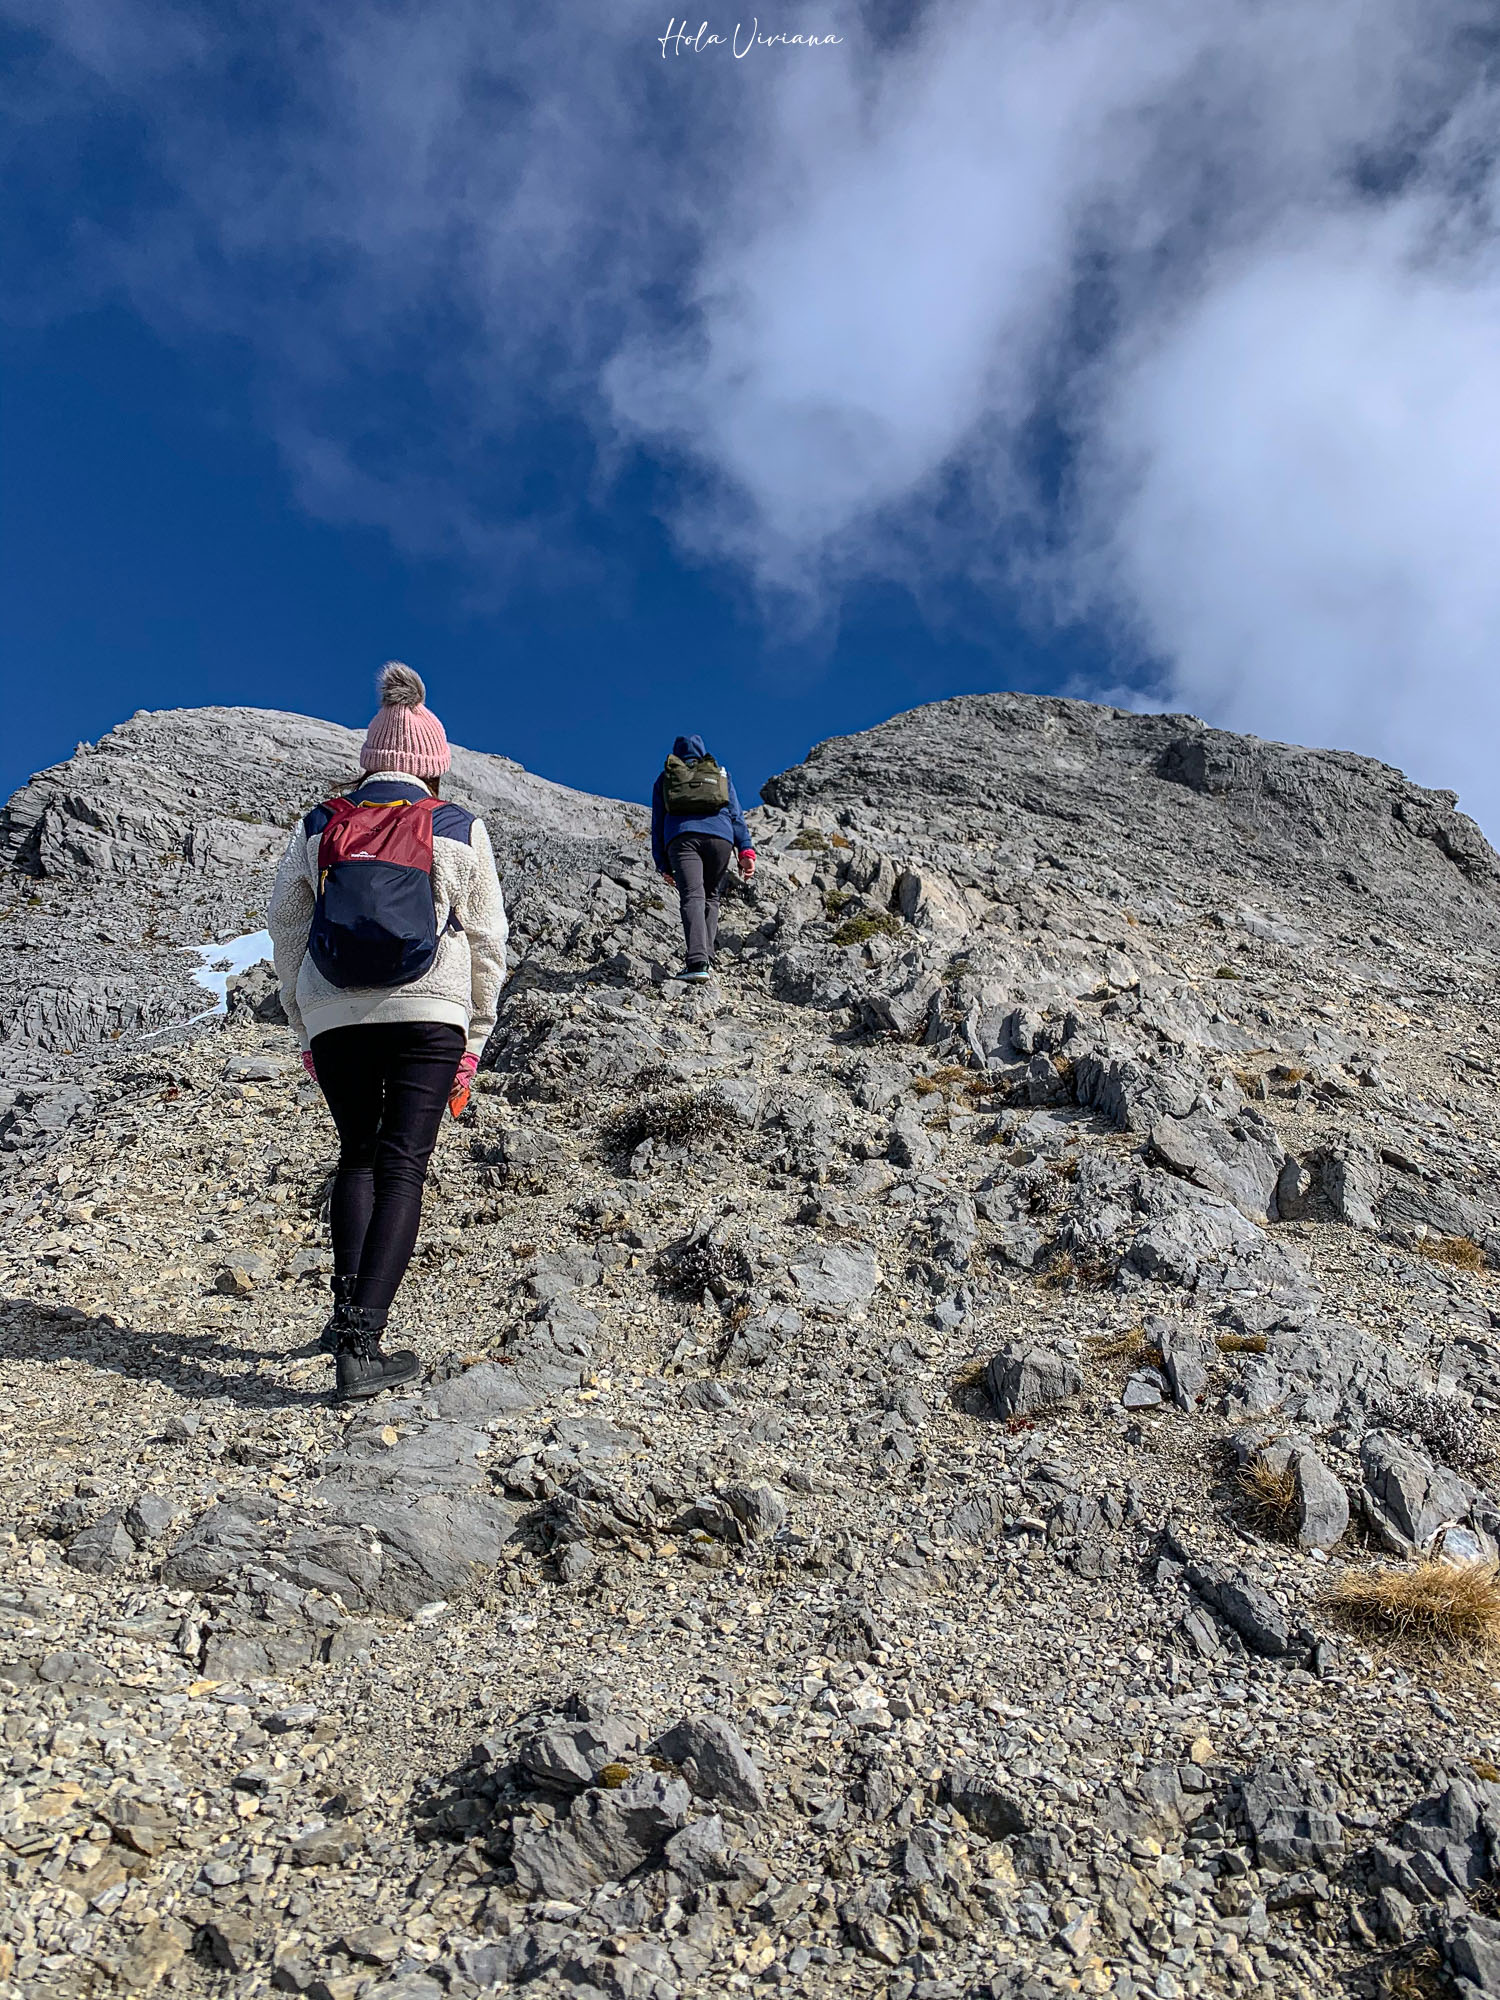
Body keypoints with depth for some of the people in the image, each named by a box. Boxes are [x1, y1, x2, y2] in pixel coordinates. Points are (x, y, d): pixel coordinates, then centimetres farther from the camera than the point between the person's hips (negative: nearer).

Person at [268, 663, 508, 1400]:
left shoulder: (319, 827, 8)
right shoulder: (460, 830, 3)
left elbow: (286, 929, 10)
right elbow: (486, 941, 4)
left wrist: (306, 1030, 17)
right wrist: (472, 1042, 12)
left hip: (335, 1019, 2)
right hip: (428, 1015, -2)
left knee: (357, 1157, 21)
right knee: (403, 1168, -1)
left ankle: (348, 1305, 10)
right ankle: (360, 1342, -10)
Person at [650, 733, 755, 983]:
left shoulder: (664, 778, 28)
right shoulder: (721, 774, 28)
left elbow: (657, 823, 21)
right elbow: (735, 813, 16)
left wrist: (663, 865, 19)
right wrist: (746, 850, 8)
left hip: (681, 836, -1)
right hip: (719, 836, 1)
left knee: (692, 897, -14)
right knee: (711, 897, 14)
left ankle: (697, 962, -31)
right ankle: (706, 956, 1)